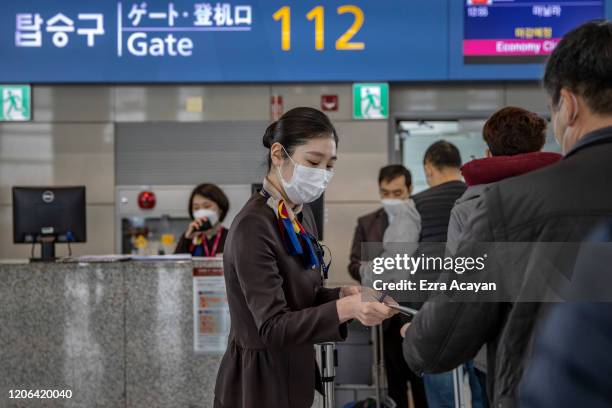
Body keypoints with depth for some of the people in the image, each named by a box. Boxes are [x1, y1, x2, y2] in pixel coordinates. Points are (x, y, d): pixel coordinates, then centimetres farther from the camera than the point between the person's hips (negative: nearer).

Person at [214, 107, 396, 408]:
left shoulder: (301, 214, 4)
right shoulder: (253, 226, -22)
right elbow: (273, 326, -26)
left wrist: (346, 294, -7)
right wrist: (346, 309, -36)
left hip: (293, 372, 8)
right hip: (258, 382, -8)